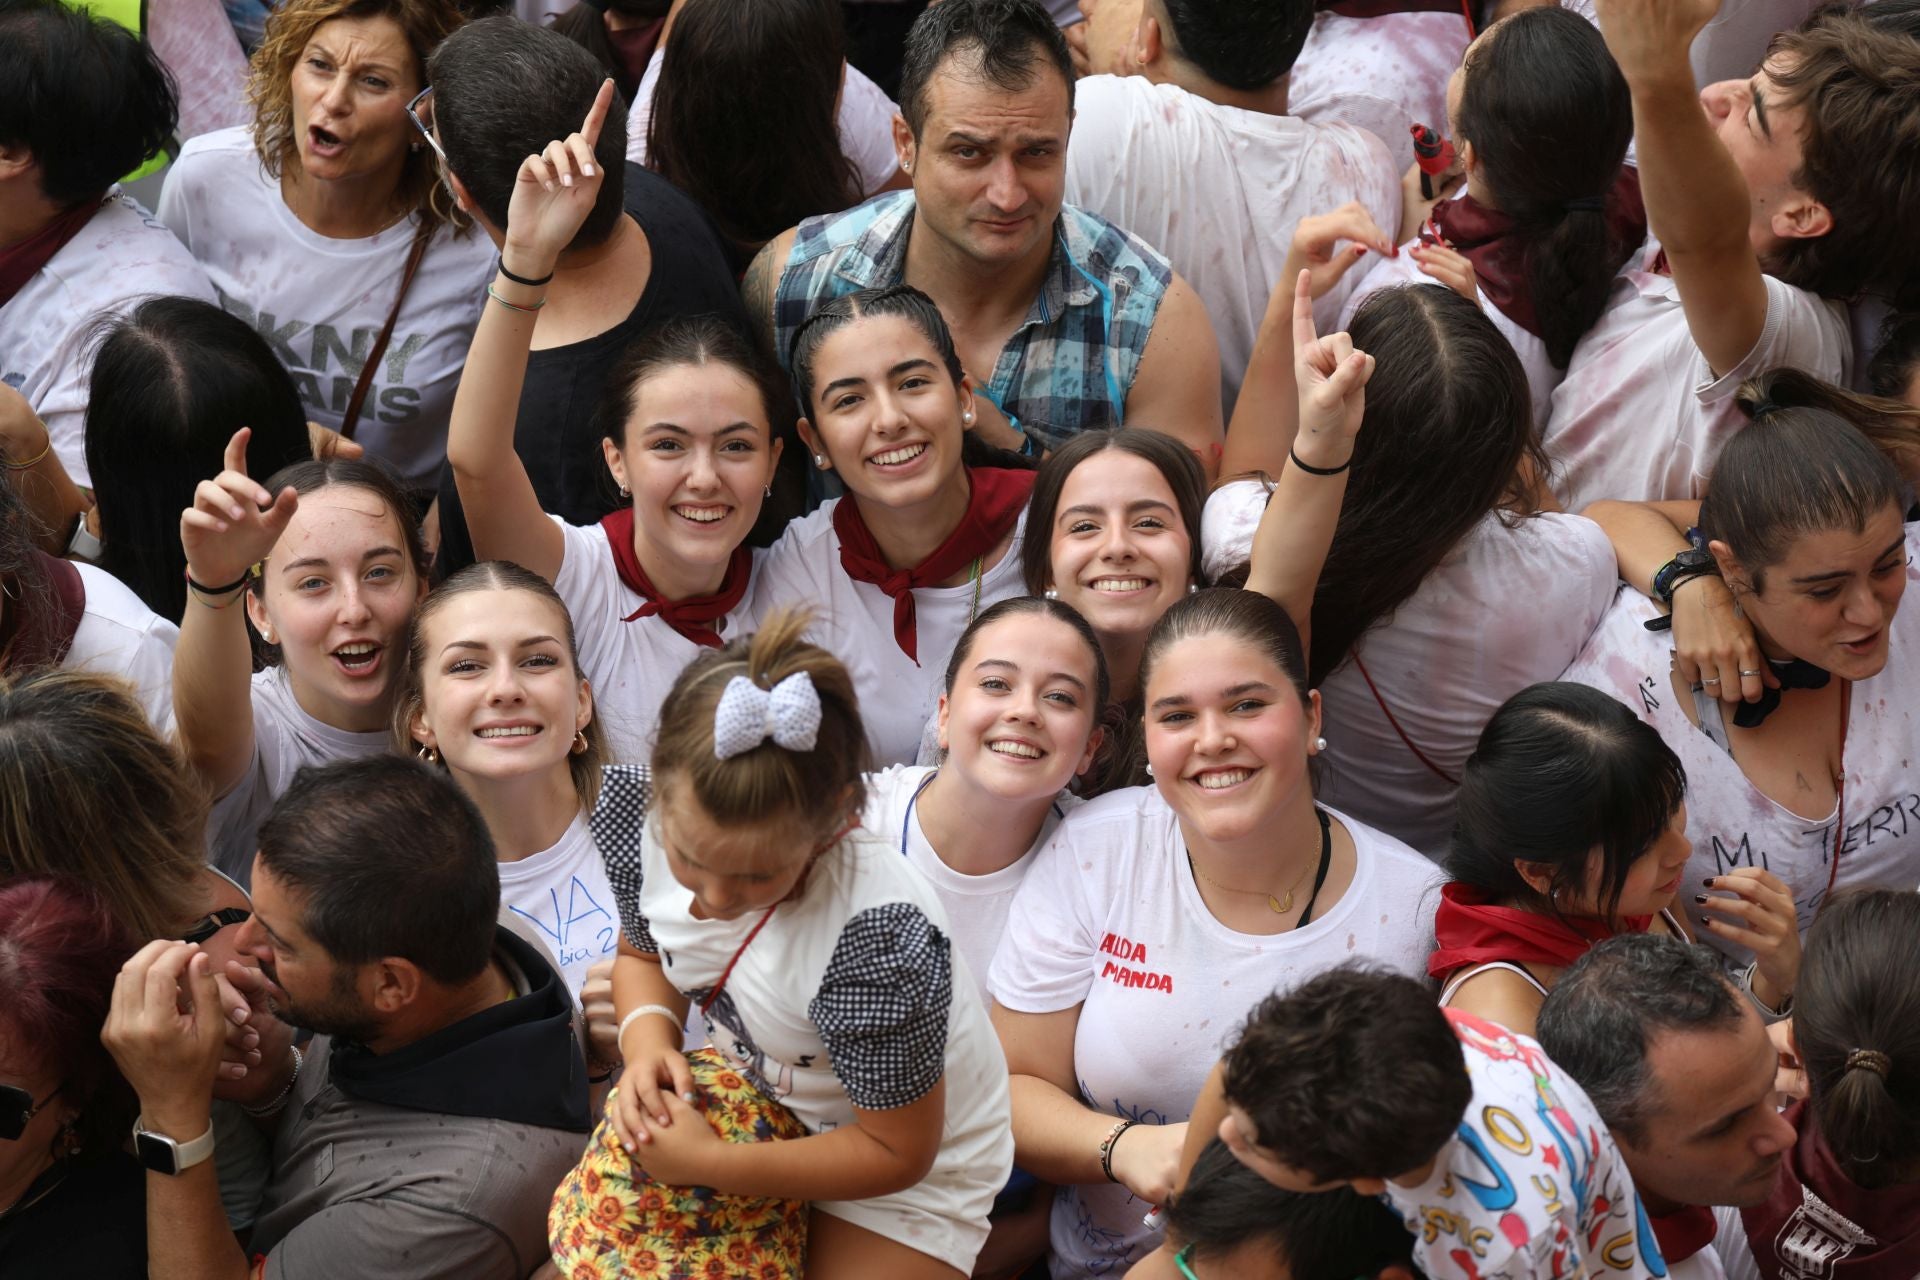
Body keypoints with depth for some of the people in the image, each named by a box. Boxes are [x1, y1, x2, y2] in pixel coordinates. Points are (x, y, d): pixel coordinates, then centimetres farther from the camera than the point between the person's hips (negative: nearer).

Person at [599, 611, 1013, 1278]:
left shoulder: (879, 941, -38)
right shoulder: (663, 822, -22)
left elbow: (896, 1153, -25)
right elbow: (643, 955, 4)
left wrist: (708, 1165, -26)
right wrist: (648, 1043, -18)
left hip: (906, 1173, -5)